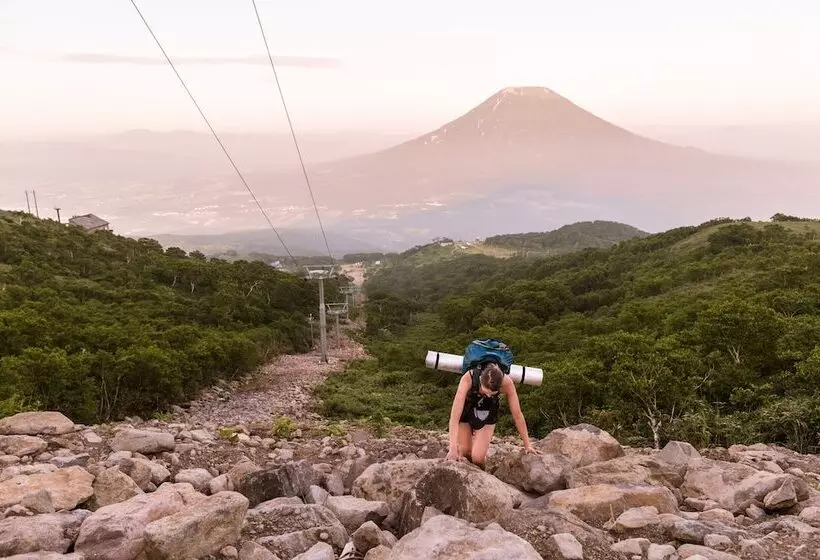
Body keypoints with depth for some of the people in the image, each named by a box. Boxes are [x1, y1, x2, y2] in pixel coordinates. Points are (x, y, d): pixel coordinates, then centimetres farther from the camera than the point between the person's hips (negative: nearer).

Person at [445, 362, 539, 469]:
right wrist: (453, 448, -45)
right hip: (466, 409, 0)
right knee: (464, 452, 5)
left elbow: (517, 415, -21)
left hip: (487, 414, 0)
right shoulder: (468, 378, -39)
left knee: (478, 457, -12)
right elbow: (455, 415, -40)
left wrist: (528, 445, -14)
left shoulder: (506, 382, -34)